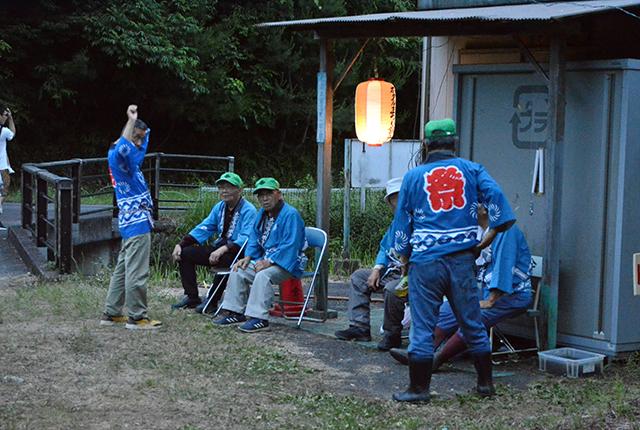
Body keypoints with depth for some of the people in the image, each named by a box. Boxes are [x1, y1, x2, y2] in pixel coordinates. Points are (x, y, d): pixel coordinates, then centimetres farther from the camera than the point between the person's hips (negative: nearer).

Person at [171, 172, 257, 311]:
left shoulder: (248, 211, -13)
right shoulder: (219, 207, 12)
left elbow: (246, 239, -25)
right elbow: (203, 229, 13)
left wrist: (223, 250, -37)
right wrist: (180, 244, 1)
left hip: (238, 252, -8)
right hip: (220, 247, 8)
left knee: (224, 260, -40)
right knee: (184, 254, 1)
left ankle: (213, 301, -24)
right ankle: (192, 298, 2)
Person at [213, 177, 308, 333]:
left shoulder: (290, 214, -17)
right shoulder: (263, 213, 11)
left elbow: (290, 245, -24)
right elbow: (254, 238, 20)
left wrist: (269, 262, -28)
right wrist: (247, 258, 2)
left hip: (288, 262, -9)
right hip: (267, 258, 9)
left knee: (263, 275, -34)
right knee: (238, 271, -2)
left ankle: (259, 318, -33)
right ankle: (236, 313, 2)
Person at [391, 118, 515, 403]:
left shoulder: (414, 177, 5)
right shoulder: (471, 170, 6)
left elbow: (402, 222, 9)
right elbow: (495, 195, -9)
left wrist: (404, 258, 19)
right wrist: (490, 235, -3)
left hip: (425, 261, -2)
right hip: (462, 260, 2)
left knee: (422, 326, 3)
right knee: (473, 323, 11)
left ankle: (418, 389, 6)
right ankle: (486, 383, 19)